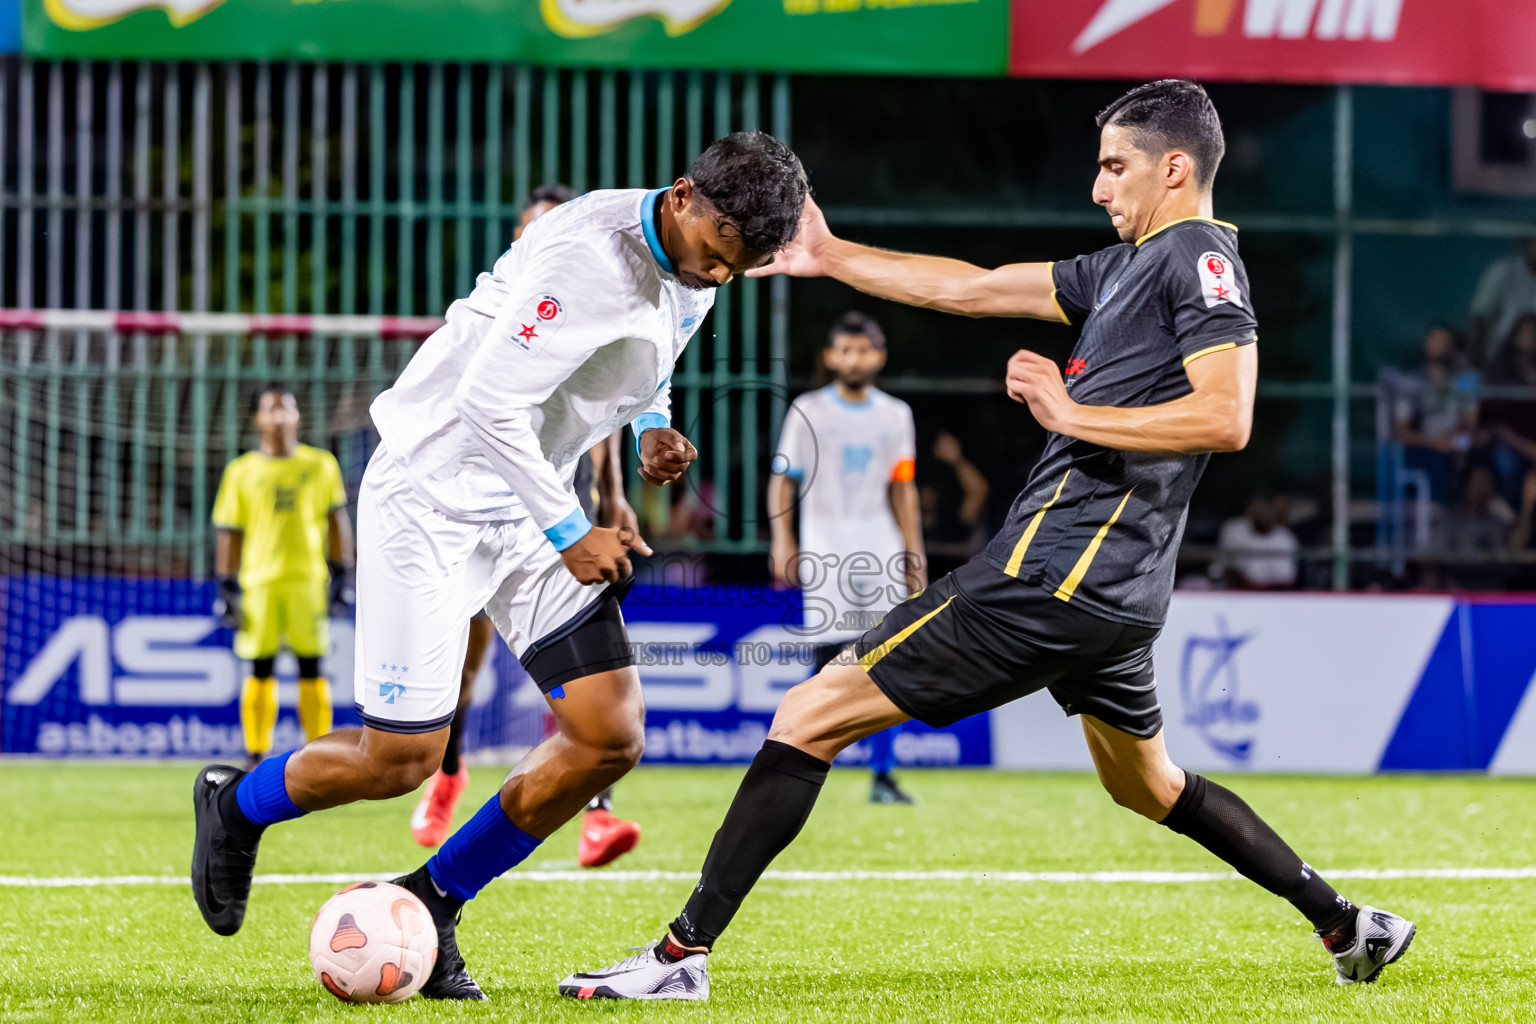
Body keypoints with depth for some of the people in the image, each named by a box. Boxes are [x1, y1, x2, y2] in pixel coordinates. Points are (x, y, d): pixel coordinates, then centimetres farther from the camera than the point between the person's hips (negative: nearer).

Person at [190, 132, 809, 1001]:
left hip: (530, 505, 8)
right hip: (431, 496, -8)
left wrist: (652, 425, 3)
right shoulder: (587, 252, -27)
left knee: (612, 739, -4)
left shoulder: (693, 271, 0)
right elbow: (489, 401, -26)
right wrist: (569, 534, -22)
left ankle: (429, 905, 11)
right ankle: (237, 806, 25)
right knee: (401, 759, -7)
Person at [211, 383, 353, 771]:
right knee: (260, 672, -1)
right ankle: (255, 757, 6)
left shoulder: (320, 465, 8)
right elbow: (228, 532, 8)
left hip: (308, 579, 0)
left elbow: (337, 521, 11)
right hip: (258, 580, 0)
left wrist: (340, 575, 5)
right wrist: (226, 587, 3)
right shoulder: (241, 472, 6)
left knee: (311, 669, -2)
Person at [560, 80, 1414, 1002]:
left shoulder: (1200, 258, -8)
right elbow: (970, 289, 24)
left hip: (1053, 577, -10)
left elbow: (1226, 417, -21)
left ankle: (683, 953, -12)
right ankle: (1345, 925, 33)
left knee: (809, 718, -9)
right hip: (1117, 591, 10)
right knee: (1151, 787, 31)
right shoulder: (1128, 266, 20)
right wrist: (830, 258, 25)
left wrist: (1071, 413, -19)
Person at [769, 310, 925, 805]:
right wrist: (782, 541, -9)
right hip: (825, 556, -3)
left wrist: (915, 556, 12)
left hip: (881, 558, 3)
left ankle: (883, 776, 3)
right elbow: (782, 480, 3)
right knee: (830, 661, -10)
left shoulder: (896, 415, 13)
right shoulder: (808, 411, 3)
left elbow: (903, 490, 16)